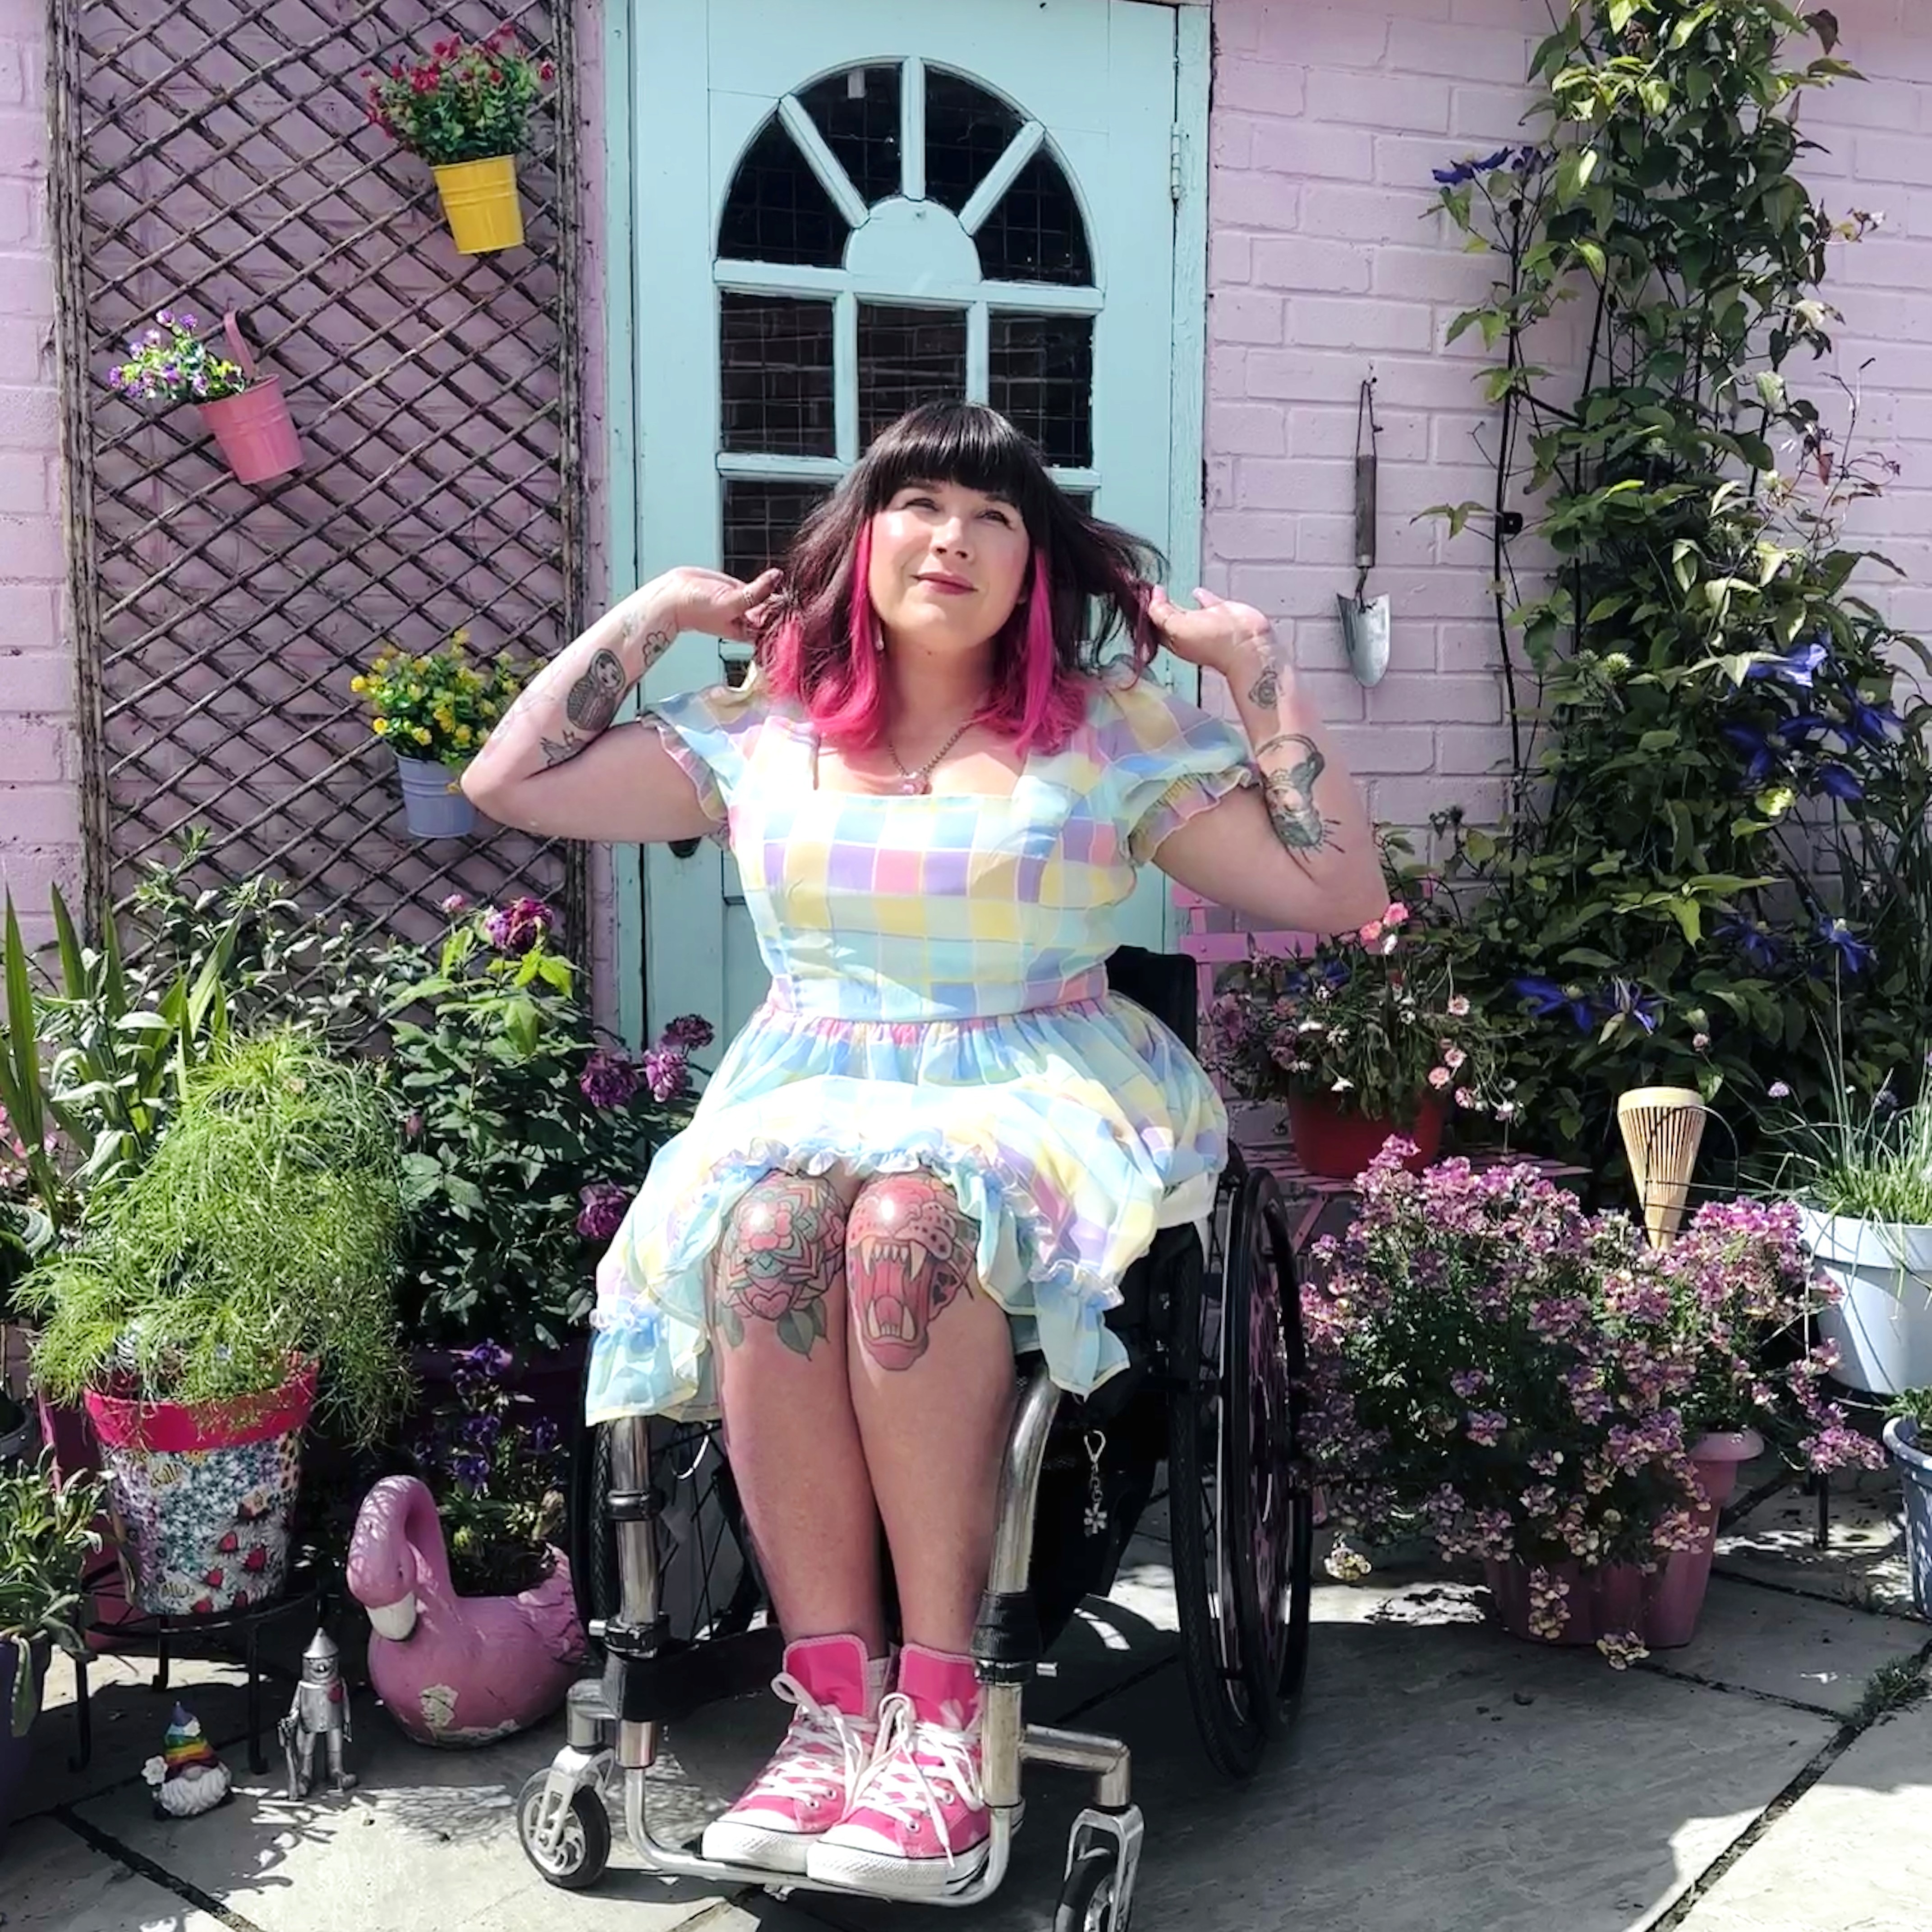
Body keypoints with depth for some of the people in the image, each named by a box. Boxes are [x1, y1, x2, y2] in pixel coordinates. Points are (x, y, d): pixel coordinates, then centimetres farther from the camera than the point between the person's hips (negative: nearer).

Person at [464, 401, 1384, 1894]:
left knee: (913, 1213, -37)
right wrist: (654, 612, 13)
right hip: (808, 1091, 2)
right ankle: (835, 1699, -30)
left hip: (1039, 1093, -2)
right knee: (770, 1224, -34)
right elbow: (511, 783, 11)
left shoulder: (1118, 734, 7)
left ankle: (941, 1708, -32)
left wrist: (1257, 664, -1)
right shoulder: (762, 736, 13)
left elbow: (1341, 894, 0)